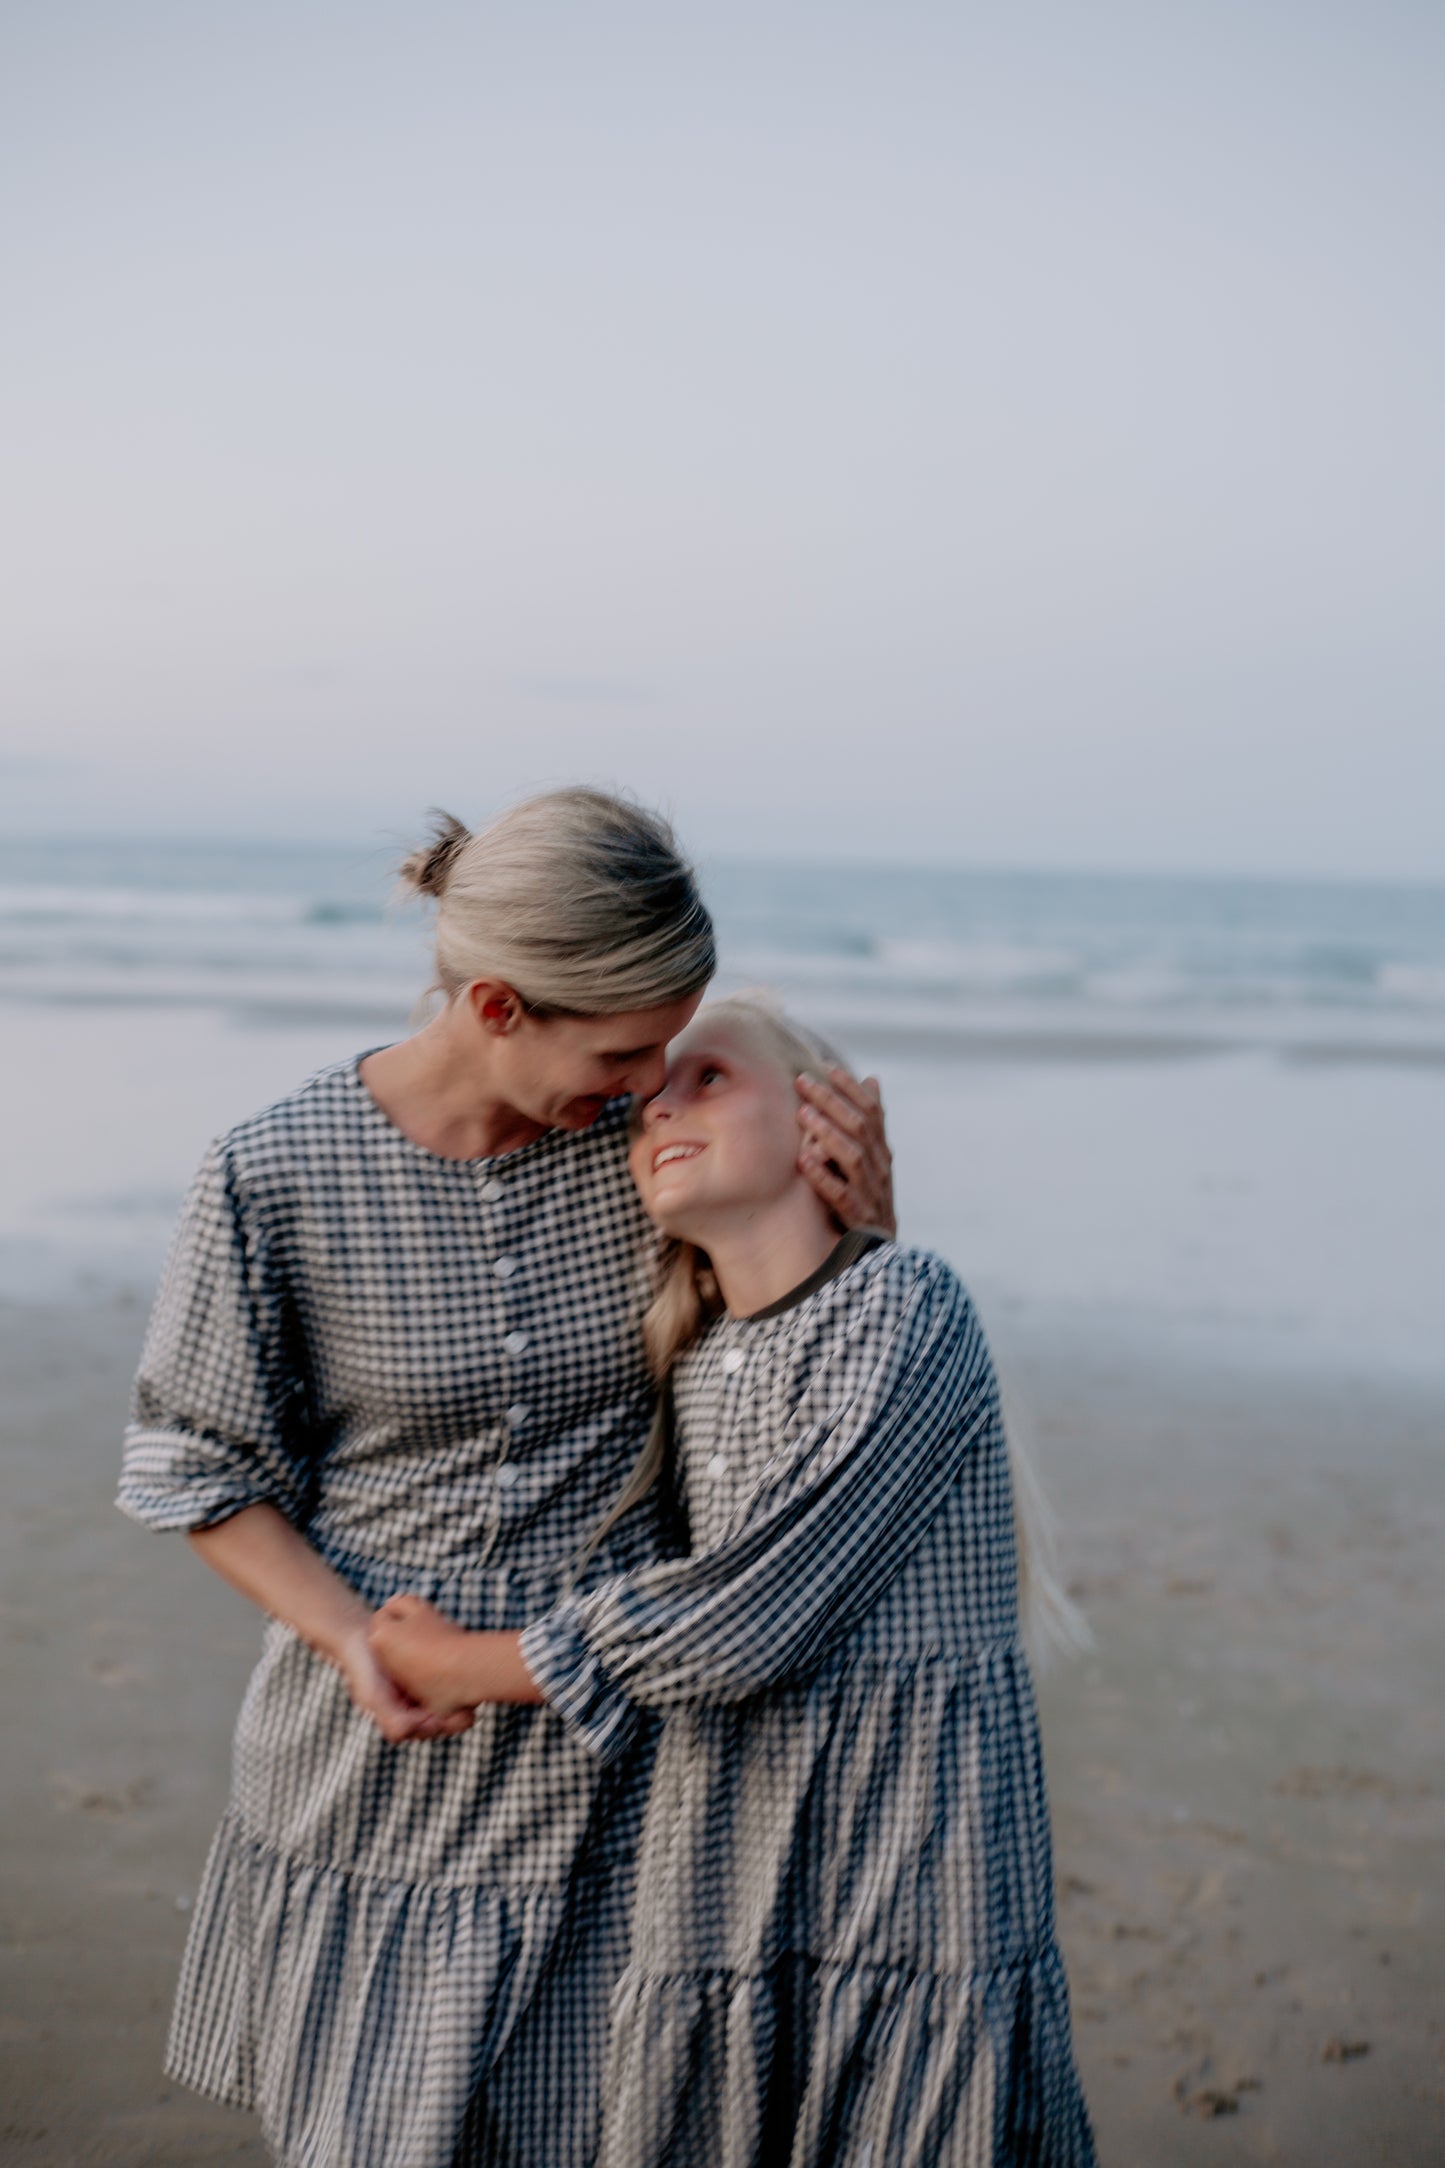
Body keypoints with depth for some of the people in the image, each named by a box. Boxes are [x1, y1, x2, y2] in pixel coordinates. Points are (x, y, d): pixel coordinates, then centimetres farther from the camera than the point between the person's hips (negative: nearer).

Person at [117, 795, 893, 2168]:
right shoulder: (273, 1179, -15)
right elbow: (194, 1466, -4)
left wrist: (861, 1232, -16)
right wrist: (347, 1632, -17)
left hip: (604, 1747, 2)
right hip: (379, 1754, -1)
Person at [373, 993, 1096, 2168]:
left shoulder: (906, 1307, -12)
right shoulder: (691, 1369, 10)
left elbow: (748, 1619, -15)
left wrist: (473, 1666, -6)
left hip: (915, 1898, -6)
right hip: (726, 1906, 6)